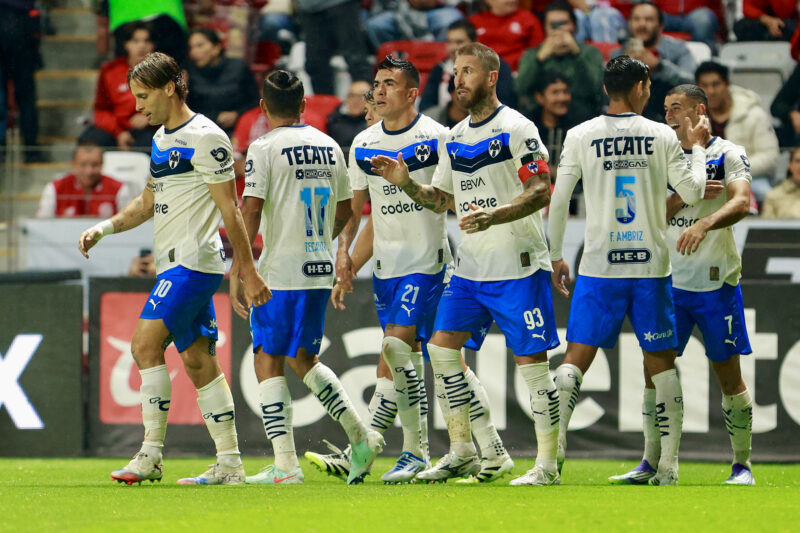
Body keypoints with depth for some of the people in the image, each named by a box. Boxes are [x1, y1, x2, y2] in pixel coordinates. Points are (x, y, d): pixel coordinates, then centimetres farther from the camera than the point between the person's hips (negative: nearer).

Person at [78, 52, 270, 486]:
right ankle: (229, 463, 7)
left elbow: (230, 210, -12)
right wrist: (103, 228, 11)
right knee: (198, 361, 6)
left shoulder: (204, 137, -11)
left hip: (193, 262, -9)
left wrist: (248, 270, -12)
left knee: (146, 344, -15)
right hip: (174, 265, 9)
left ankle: (151, 454, -14)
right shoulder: (161, 139, 17)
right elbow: (148, 204, 26)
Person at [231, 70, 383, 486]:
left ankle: (285, 464, -7)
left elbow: (251, 210, -14)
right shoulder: (329, 146, 10)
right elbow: (344, 211, 17)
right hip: (321, 271, 6)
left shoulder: (265, 147, -8)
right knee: (302, 359, 19)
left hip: (280, 274, -6)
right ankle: (360, 434, 7)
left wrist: (237, 271, -11)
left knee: (269, 362, 1)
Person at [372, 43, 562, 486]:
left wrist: (494, 216, -28)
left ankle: (547, 465, -2)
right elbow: (444, 200, 21)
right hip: (470, 267, 8)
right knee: (441, 346, 1)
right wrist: (406, 184, 5)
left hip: (518, 266, -8)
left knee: (531, 359, -7)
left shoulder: (516, 129, -10)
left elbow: (541, 192, -16)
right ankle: (461, 451, 11)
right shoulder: (453, 139, 14)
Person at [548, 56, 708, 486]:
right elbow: (692, 192, 4)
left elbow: (557, 200, 1)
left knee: (576, 357, 2)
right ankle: (668, 466, 5)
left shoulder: (580, 136, 0)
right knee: (661, 362, 8)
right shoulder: (661, 136, 0)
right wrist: (697, 147, 21)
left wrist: (555, 257, 12)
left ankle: (554, 447, -11)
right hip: (651, 265, 0)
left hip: (599, 266, 0)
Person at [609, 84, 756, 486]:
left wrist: (704, 224, -38)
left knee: (728, 373, -1)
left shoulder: (727, 155, -4)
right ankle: (652, 463, 8)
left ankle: (742, 465, 8)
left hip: (716, 282, -5)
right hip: (670, 281, 5)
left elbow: (741, 202, -21)